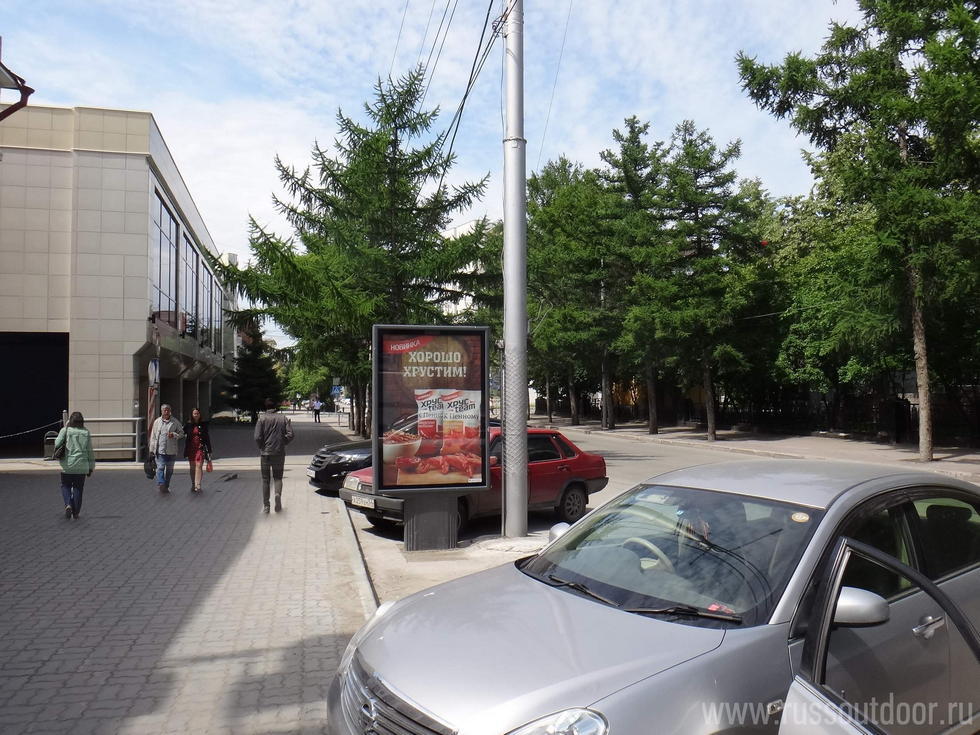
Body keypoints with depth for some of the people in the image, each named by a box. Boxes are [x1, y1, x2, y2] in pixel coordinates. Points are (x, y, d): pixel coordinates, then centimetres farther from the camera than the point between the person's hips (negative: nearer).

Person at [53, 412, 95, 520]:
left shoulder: (65, 430, -1)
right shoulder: (86, 432, 4)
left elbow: (57, 444, -13)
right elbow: (90, 451, 5)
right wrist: (91, 468, 11)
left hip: (68, 465, -1)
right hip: (82, 466, 1)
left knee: (65, 486, 15)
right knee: (78, 489, 10)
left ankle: (68, 504, -8)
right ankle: (76, 513, 11)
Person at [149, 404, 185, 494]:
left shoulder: (175, 422, 4)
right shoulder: (157, 421, 7)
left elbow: (181, 433, 8)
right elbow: (153, 436, 11)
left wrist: (174, 435, -14)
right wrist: (152, 449, 8)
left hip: (171, 451, 1)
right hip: (160, 450, -1)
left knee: (169, 469, 9)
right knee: (160, 467, -14)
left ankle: (166, 486, 21)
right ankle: (161, 484, -24)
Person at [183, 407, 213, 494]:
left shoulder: (203, 425, 4)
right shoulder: (188, 425, 6)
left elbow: (207, 438, 6)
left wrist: (209, 450, 5)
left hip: (201, 448, -2)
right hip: (190, 448, 2)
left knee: (199, 466, -12)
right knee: (192, 467, 9)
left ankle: (198, 485, -16)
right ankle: (193, 485, 21)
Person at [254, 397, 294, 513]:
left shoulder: (262, 418, -5)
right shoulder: (283, 418, 1)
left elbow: (257, 437, -11)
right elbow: (290, 435, -6)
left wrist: (261, 448, 6)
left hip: (266, 454, -1)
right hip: (280, 453, 1)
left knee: (265, 479, 9)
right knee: (278, 477, 13)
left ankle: (266, 506, 10)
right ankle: (278, 494, -16)